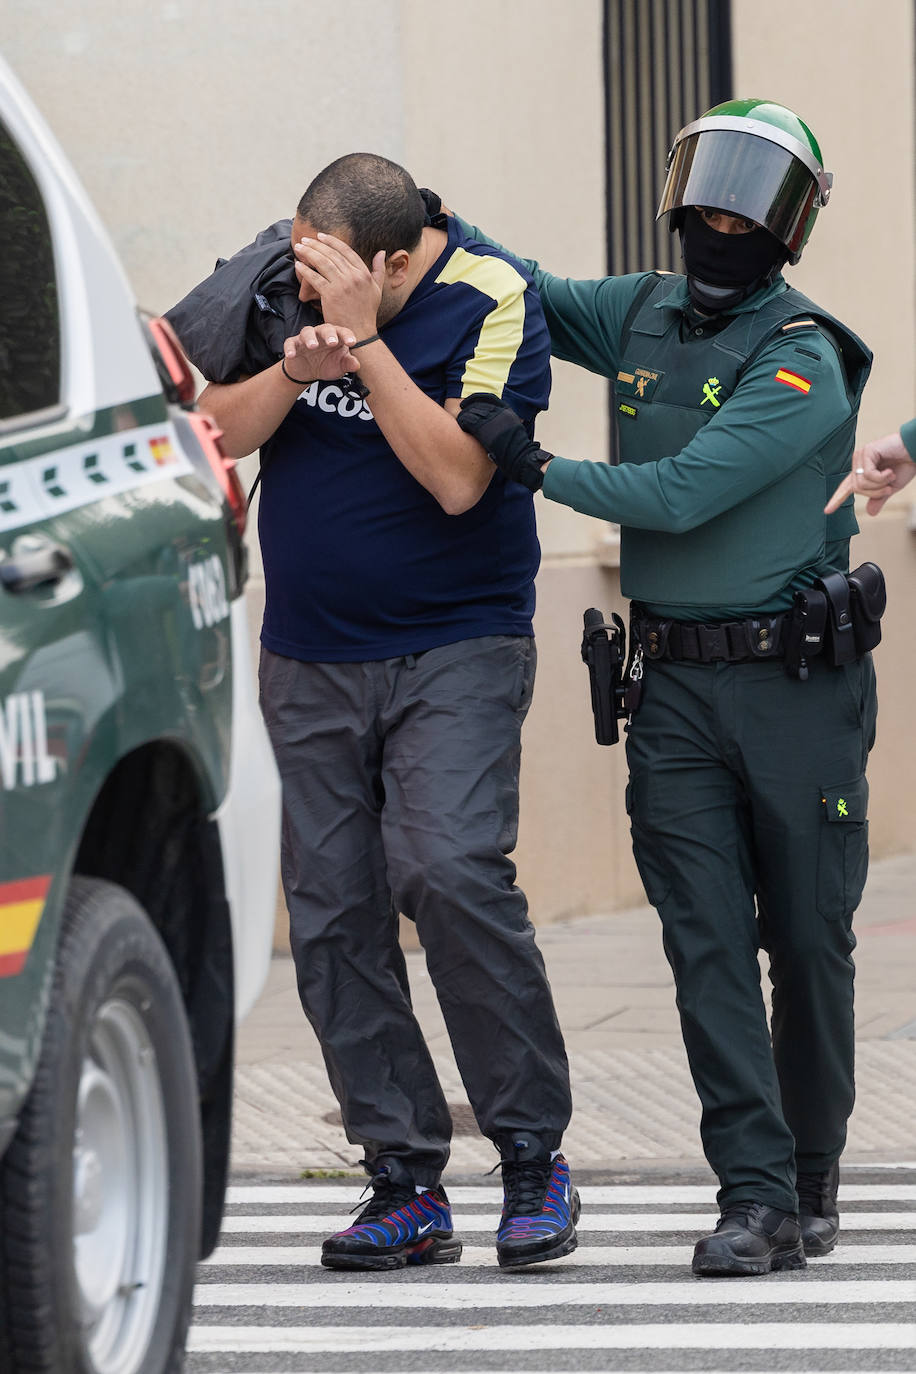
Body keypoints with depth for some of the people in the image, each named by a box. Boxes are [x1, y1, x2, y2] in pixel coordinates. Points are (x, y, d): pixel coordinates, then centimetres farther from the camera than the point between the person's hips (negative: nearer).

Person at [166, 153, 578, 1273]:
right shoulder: (283, 278, 1)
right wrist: (294, 371, -20)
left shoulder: (491, 301, -13)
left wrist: (364, 339, -24)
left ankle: (534, 1157, -10)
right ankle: (406, 1188, 7)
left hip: (455, 649, -5)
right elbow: (214, 433, -1)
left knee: (449, 869, -23)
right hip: (309, 661, 5)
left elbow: (457, 477, -22)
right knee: (331, 913, 1)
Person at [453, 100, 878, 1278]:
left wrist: (536, 467, -20)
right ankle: (754, 1197, -7)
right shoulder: (641, 317, 8)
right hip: (673, 685, 4)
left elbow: (683, 494, -20)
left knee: (809, 944, 4)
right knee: (708, 945, -5)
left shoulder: (803, 363, -12)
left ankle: (810, 1181, 19)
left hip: (795, 683, -4)